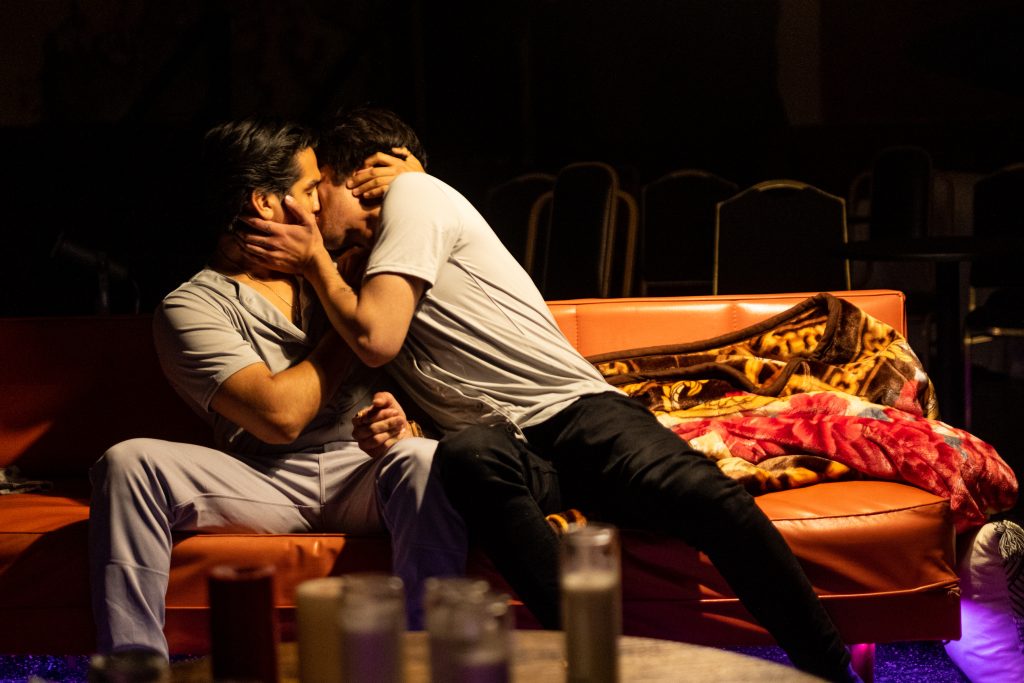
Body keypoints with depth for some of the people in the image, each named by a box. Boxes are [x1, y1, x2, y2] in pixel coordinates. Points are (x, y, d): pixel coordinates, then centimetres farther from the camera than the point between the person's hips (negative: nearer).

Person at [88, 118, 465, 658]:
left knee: (423, 458, -33)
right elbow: (279, 416, -13)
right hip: (265, 485, -2)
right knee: (129, 462, -26)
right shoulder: (190, 308, 0)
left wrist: (413, 179, 15)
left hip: (366, 473, 3)